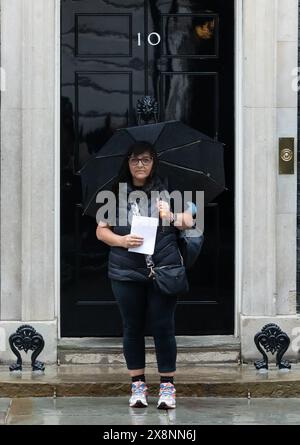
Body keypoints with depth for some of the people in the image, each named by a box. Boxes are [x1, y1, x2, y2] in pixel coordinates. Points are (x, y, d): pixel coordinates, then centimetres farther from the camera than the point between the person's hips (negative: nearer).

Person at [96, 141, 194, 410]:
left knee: (163, 327, 0)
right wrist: (121, 241, -12)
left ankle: (167, 386, 7)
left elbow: (189, 222, 7)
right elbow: (101, 231, 7)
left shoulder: (167, 190, 6)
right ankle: (138, 385, 16)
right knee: (133, 328, 8)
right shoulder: (117, 193, 6)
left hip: (163, 271, -1)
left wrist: (172, 217, -15)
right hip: (126, 273, 1)